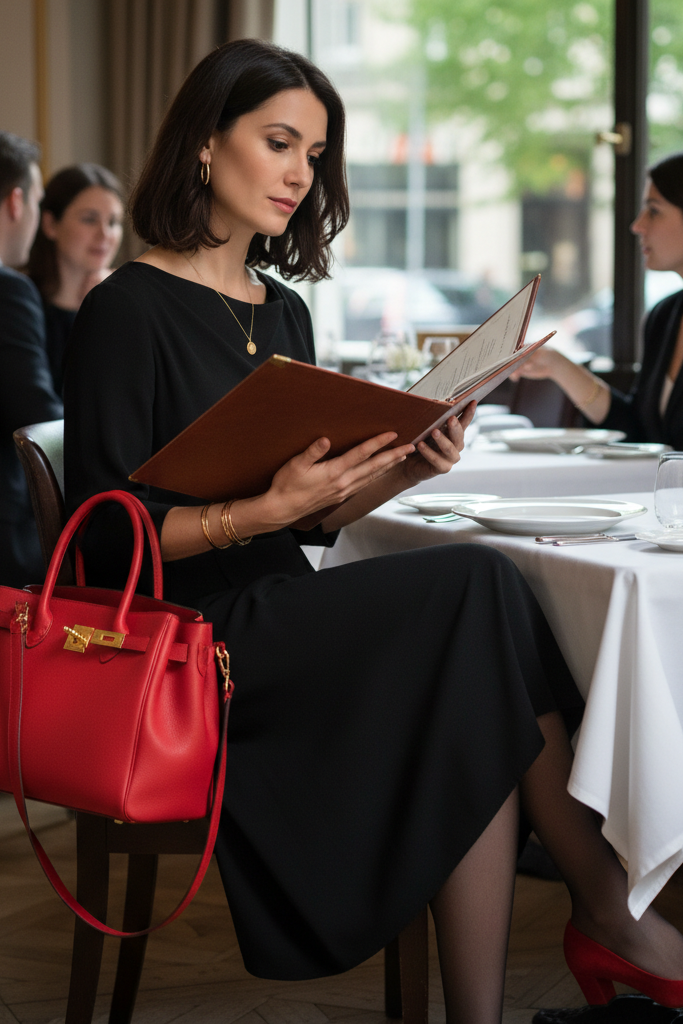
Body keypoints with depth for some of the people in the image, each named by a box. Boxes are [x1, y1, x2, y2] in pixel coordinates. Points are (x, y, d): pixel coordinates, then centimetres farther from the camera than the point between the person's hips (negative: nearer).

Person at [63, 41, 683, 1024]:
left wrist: (400, 471, -2)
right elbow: (108, 537, -11)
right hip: (193, 638, -7)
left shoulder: (283, 312, 18)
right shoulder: (129, 310, -5)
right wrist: (267, 509, -23)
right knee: (480, 586, -22)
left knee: (474, 724, -23)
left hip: (284, 613, 7)